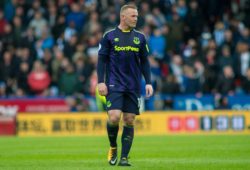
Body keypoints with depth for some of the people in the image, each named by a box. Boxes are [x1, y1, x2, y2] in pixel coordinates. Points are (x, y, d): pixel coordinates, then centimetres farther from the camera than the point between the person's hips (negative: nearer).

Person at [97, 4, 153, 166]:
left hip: (133, 86, 3)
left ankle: (124, 157, 6)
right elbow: (102, 60, 1)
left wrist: (148, 83, 4)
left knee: (130, 121, 0)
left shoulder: (140, 37, 10)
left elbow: (144, 62, 13)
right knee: (114, 117, -16)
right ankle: (113, 147, 10)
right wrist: (101, 82, -7)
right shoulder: (109, 36, 1)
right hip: (114, 85, -3)